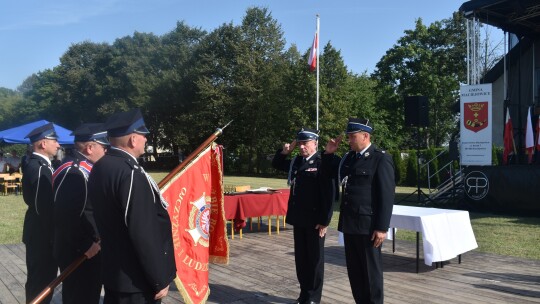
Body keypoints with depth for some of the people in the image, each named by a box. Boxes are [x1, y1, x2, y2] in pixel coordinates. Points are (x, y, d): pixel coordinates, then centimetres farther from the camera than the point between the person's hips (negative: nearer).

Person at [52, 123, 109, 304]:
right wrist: (85, 246, -22)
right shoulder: (71, 173, -21)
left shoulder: (86, 170, 10)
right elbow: (65, 216, -28)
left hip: (91, 250, 10)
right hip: (77, 253, -9)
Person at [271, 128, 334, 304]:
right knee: (301, 257, 14)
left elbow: (328, 194, -15)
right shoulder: (296, 162, 10)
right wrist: (285, 152, 5)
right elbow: (276, 164, 25)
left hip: (314, 220, -6)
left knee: (315, 258, 7)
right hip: (298, 218, 7)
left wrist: (325, 220, -17)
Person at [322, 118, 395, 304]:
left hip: (368, 225, -7)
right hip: (350, 223, 7)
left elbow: (387, 196, -13)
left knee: (371, 271, 6)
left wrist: (382, 227, -17)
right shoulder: (349, 157, 11)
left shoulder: (381, 159, -10)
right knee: (354, 270, 14)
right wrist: (329, 153, 8)